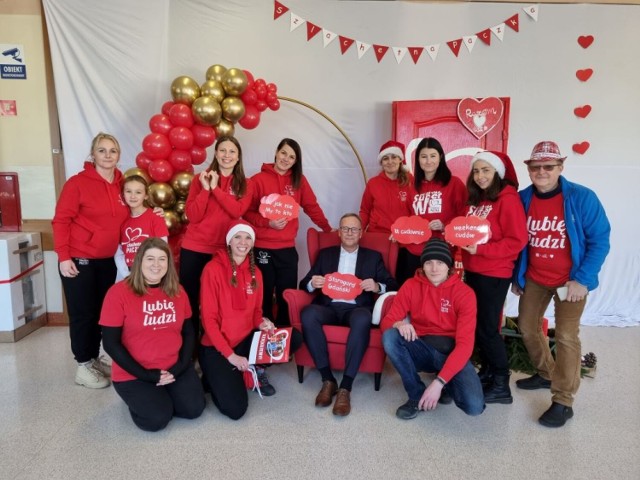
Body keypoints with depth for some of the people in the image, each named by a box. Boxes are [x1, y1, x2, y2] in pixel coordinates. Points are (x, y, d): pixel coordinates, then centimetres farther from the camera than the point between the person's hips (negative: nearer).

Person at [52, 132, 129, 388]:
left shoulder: (121, 184, 6)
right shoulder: (78, 182, -12)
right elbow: (61, 220, -13)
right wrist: (63, 256, -17)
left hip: (107, 260, 6)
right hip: (79, 259, -6)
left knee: (101, 312, 14)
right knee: (83, 314, 3)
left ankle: (95, 358, 30)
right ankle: (83, 366, 17)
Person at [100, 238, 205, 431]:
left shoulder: (177, 291, 1)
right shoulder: (118, 293, -14)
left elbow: (188, 331, 8)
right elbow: (111, 344, -13)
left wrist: (181, 366, -7)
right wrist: (146, 374, -14)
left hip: (174, 368, 4)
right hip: (134, 374, -4)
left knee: (194, 409, -11)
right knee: (157, 418, -19)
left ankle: (162, 394, 20)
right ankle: (139, 397, 15)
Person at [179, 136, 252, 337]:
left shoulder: (244, 184, 4)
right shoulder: (200, 178, 2)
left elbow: (237, 211, -14)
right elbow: (192, 215, -7)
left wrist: (215, 188, -17)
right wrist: (205, 188, -16)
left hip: (223, 250, 1)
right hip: (194, 248, 0)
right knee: (189, 297, 4)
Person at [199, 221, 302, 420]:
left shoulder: (255, 273, 5)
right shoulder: (213, 269, -15)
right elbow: (208, 319, -15)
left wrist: (261, 322, -10)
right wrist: (230, 355, -19)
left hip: (246, 340, 6)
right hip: (216, 347, -6)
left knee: (295, 338, -14)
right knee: (235, 409, -20)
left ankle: (257, 369, 9)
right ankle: (215, 377, 12)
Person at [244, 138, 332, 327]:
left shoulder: (299, 180, 7)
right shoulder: (258, 180, -3)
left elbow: (312, 207, 14)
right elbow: (247, 212, -2)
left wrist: (328, 229, 14)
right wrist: (268, 223, -16)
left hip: (288, 248, 3)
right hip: (262, 248, -2)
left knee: (288, 296, 7)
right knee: (264, 296, 7)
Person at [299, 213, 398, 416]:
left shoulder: (373, 257, 19)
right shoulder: (325, 254, 21)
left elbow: (393, 285, 11)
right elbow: (304, 284, 15)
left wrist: (377, 286, -12)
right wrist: (312, 283, -10)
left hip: (356, 309, -1)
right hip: (329, 307, 2)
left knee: (362, 320, -38)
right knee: (307, 314, -33)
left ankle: (345, 387, -31)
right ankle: (328, 379, -22)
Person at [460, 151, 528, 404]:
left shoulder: (508, 200, -13)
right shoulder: (475, 200, 11)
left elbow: (517, 241, -18)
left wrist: (481, 249, -23)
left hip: (494, 274, -8)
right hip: (472, 271, 8)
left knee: (487, 328, -3)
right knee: (476, 325, 13)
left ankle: (501, 385, 9)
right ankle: (487, 371, 28)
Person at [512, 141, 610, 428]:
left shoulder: (582, 198, -16)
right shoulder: (522, 199, -4)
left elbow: (599, 240, -13)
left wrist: (582, 280, -18)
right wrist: (516, 276, 9)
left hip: (570, 281, -5)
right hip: (533, 279, 5)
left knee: (566, 336, -6)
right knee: (527, 327, 13)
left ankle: (563, 402, 7)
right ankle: (546, 374, 37)